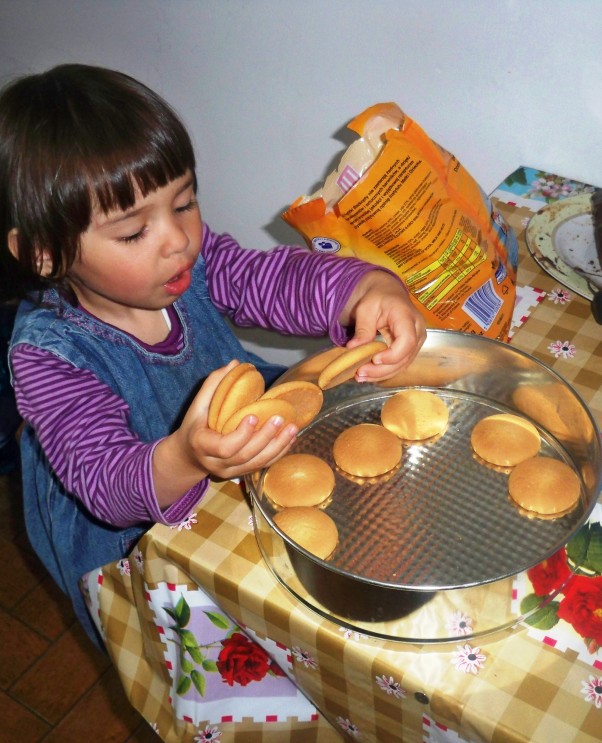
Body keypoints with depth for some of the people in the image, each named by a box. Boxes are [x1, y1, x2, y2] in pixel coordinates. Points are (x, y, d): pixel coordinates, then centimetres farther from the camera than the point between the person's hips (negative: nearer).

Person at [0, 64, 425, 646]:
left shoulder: (191, 260, -13)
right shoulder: (47, 354, -27)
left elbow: (275, 277, -19)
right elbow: (101, 478, -36)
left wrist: (373, 288, -41)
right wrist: (185, 460, -59)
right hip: (128, 539, -5)